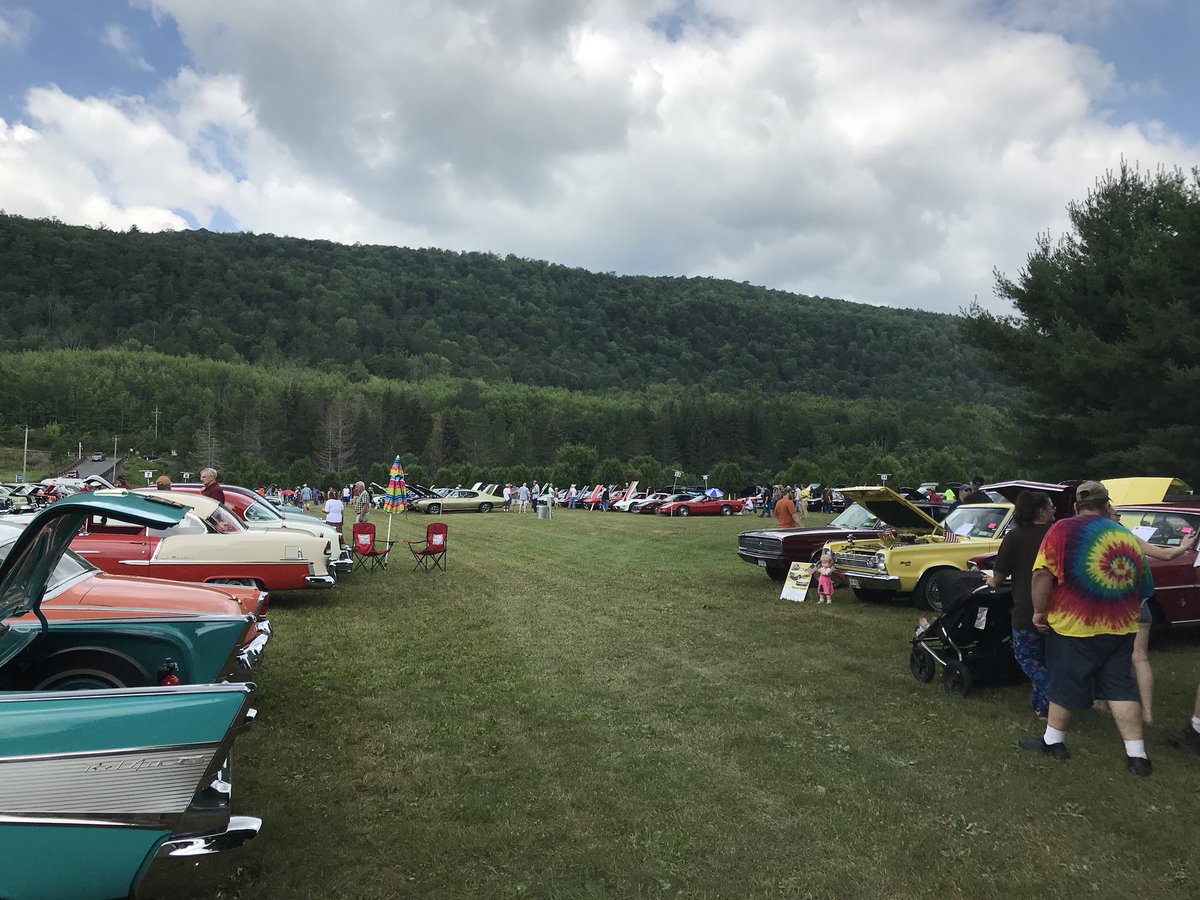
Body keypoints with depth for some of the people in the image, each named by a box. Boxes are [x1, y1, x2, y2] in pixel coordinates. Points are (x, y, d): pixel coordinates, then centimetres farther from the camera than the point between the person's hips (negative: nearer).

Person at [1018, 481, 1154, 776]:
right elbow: (1144, 589, 14)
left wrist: (1039, 611, -8)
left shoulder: (1063, 530, -11)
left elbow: (1042, 574, -19)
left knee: (1065, 683, 9)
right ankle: (1137, 755, 14)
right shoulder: (1128, 537, 7)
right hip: (1121, 628, 5)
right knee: (1121, 686, 13)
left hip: (1074, 627, -5)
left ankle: (1053, 741, 24)